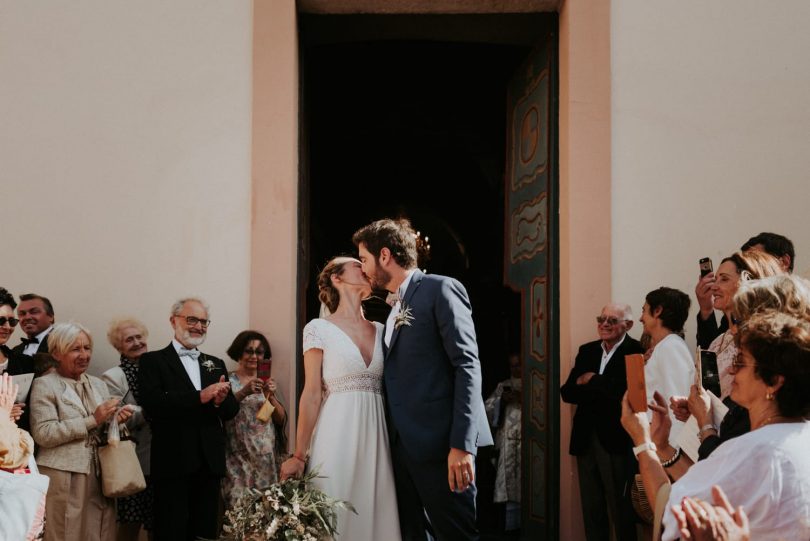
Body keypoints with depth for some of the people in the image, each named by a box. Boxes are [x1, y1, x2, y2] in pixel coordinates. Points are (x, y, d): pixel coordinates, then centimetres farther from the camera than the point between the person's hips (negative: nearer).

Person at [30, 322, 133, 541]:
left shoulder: (98, 384, 16)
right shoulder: (45, 385, -2)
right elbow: (43, 434, -12)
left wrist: (116, 419, -5)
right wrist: (91, 420, -15)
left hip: (99, 476, 5)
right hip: (63, 479, -5)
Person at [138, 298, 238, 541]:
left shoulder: (216, 364, 17)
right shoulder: (153, 361, 1)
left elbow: (232, 410, 11)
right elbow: (151, 405, -14)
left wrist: (220, 401, -13)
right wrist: (200, 396, -22)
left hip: (209, 463, 5)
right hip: (173, 464, -5)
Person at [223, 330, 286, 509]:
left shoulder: (268, 382, 11)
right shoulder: (229, 381, 2)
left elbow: (280, 419, 7)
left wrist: (270, 396, -10)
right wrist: (243, 392, -26)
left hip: (266, 457, 3)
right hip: (239, 457, -3)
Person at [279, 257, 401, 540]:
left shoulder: (381, 331, 13)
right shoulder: (319, 329, 0)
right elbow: (311, 396, -2)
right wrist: (299, 455, -6)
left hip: (376, 436, 4)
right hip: (338, 436, -4)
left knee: (376, 514, 3)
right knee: (336, 516, -3)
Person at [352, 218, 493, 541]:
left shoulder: (440, 289, -4)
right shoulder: (395, 308, 20)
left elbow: (467, 366, -13)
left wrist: (462, 444, -20)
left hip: (439, 441, -8)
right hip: (402, 444, 8)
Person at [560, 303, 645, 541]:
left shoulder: (636, 351, -8)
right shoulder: (587, 350, 11)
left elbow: (626, 391, -22)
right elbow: (567, 392, 3)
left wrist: (591, 381, -8)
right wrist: (603, 392, -13)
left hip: (617, 441, -6)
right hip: (586, 438, 6)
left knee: (621, 510, 3)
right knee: (591, 509, 13)